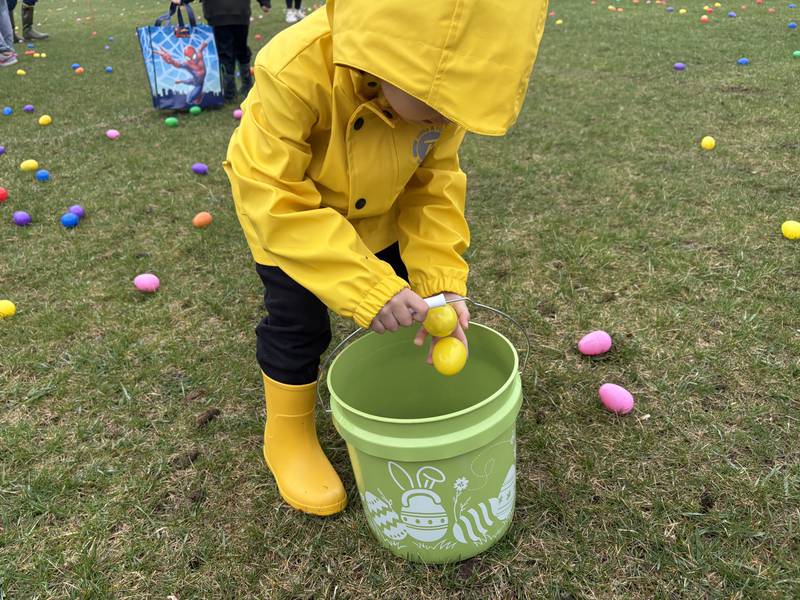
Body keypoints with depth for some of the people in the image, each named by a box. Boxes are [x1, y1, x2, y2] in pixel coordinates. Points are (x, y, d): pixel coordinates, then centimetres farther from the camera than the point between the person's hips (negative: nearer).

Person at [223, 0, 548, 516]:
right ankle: (290, 435, 27)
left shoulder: (438, 83, -27)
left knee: (398, 305, 9)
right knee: (297, 325, 1)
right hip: (287, 211, -3)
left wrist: (441, 280, -31)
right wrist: (365, 287, -47)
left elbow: (434, 182, -18)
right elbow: (271, 198, -40)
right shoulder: (294, 75, -42)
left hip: (380, 217, 4)